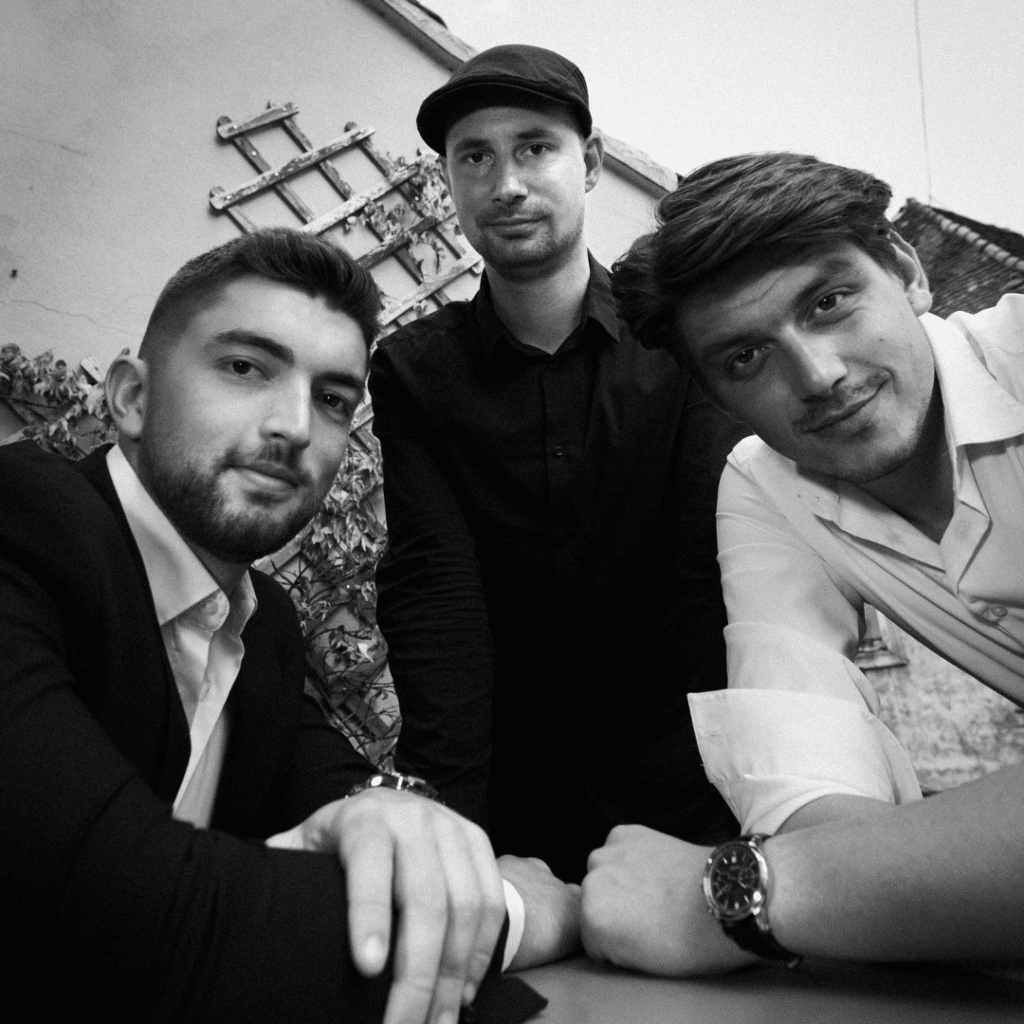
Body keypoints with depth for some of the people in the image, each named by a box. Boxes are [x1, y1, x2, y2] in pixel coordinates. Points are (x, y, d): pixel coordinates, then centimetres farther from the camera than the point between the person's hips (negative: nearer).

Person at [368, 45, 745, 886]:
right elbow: (434, 587, -14)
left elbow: (714, 563, -16)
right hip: (513, 789, 1)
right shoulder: (412, 370, -4)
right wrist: (439, 810, -27)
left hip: (685, 782, 0)